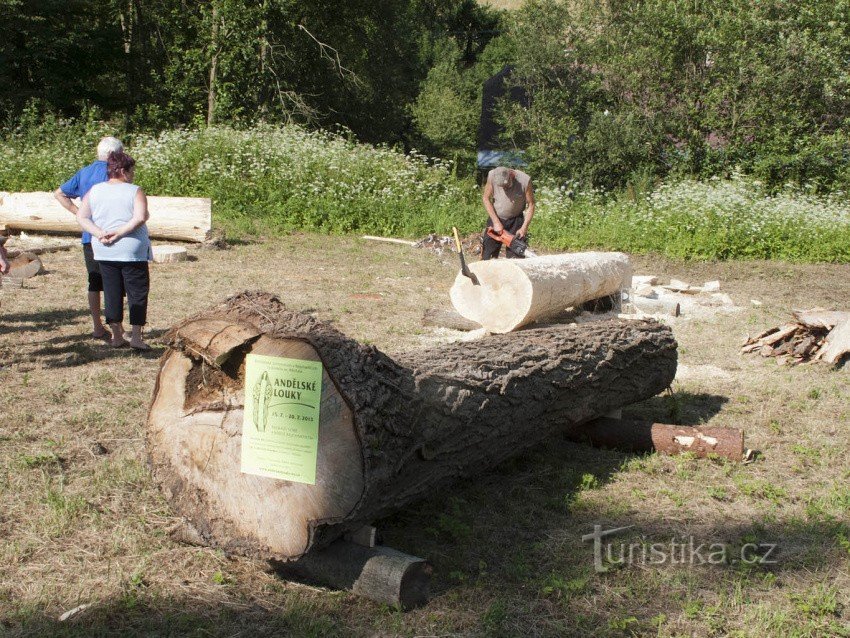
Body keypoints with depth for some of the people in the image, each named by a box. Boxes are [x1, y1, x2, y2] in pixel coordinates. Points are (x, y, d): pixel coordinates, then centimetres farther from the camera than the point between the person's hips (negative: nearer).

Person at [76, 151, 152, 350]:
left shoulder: (94, 191, 7)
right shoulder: (135, 192, -7)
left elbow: (81, 217, 1)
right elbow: (140, 218, -21)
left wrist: (100, 233, -7)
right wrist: (119, 233, -16)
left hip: (104, 252, 5)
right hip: (132, 250, -4)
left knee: (112, 293, 11)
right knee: (137, 293, 4)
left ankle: (117, 336, 15)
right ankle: (136, 337, 1)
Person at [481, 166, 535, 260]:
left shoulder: (524, 180, -23)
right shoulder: (492, 176, -20)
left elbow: (530, 205, -12)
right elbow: (486, 198, -8)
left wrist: (524, 228, -17)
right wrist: (496, 222, -13)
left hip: (516, 221, -1)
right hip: (496, 218, 1)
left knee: (514, 258, -1)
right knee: (487, 257, 5)